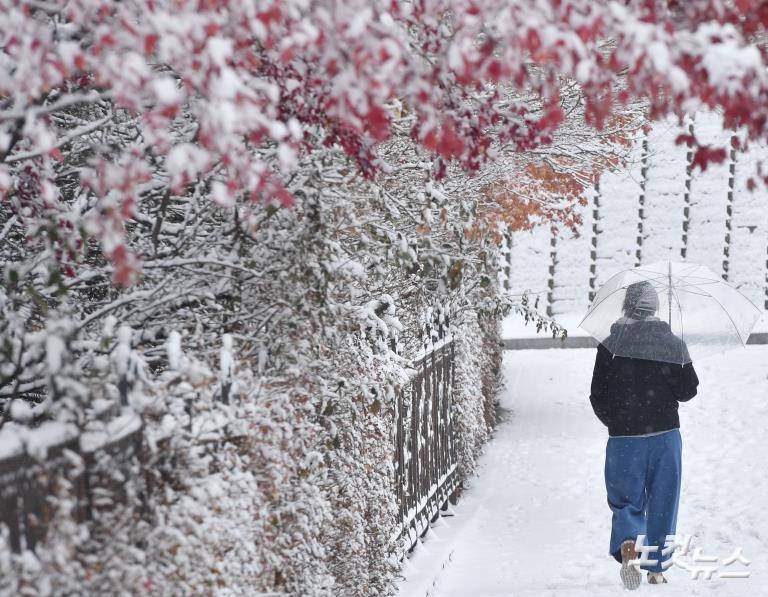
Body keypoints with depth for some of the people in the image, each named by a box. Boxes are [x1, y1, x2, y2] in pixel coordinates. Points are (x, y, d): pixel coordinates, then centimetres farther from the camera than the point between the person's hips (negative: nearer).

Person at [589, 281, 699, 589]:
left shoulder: (610, 345, -4)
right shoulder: (673, 344, -1)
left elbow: (597, 396, -3)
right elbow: (688, 390, 0)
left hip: (623, 438, -1)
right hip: (665, 436, 1)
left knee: (626, 501, 9)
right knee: (662, 504, 13)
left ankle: (627, 546, -20)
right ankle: (657, 569, 18)